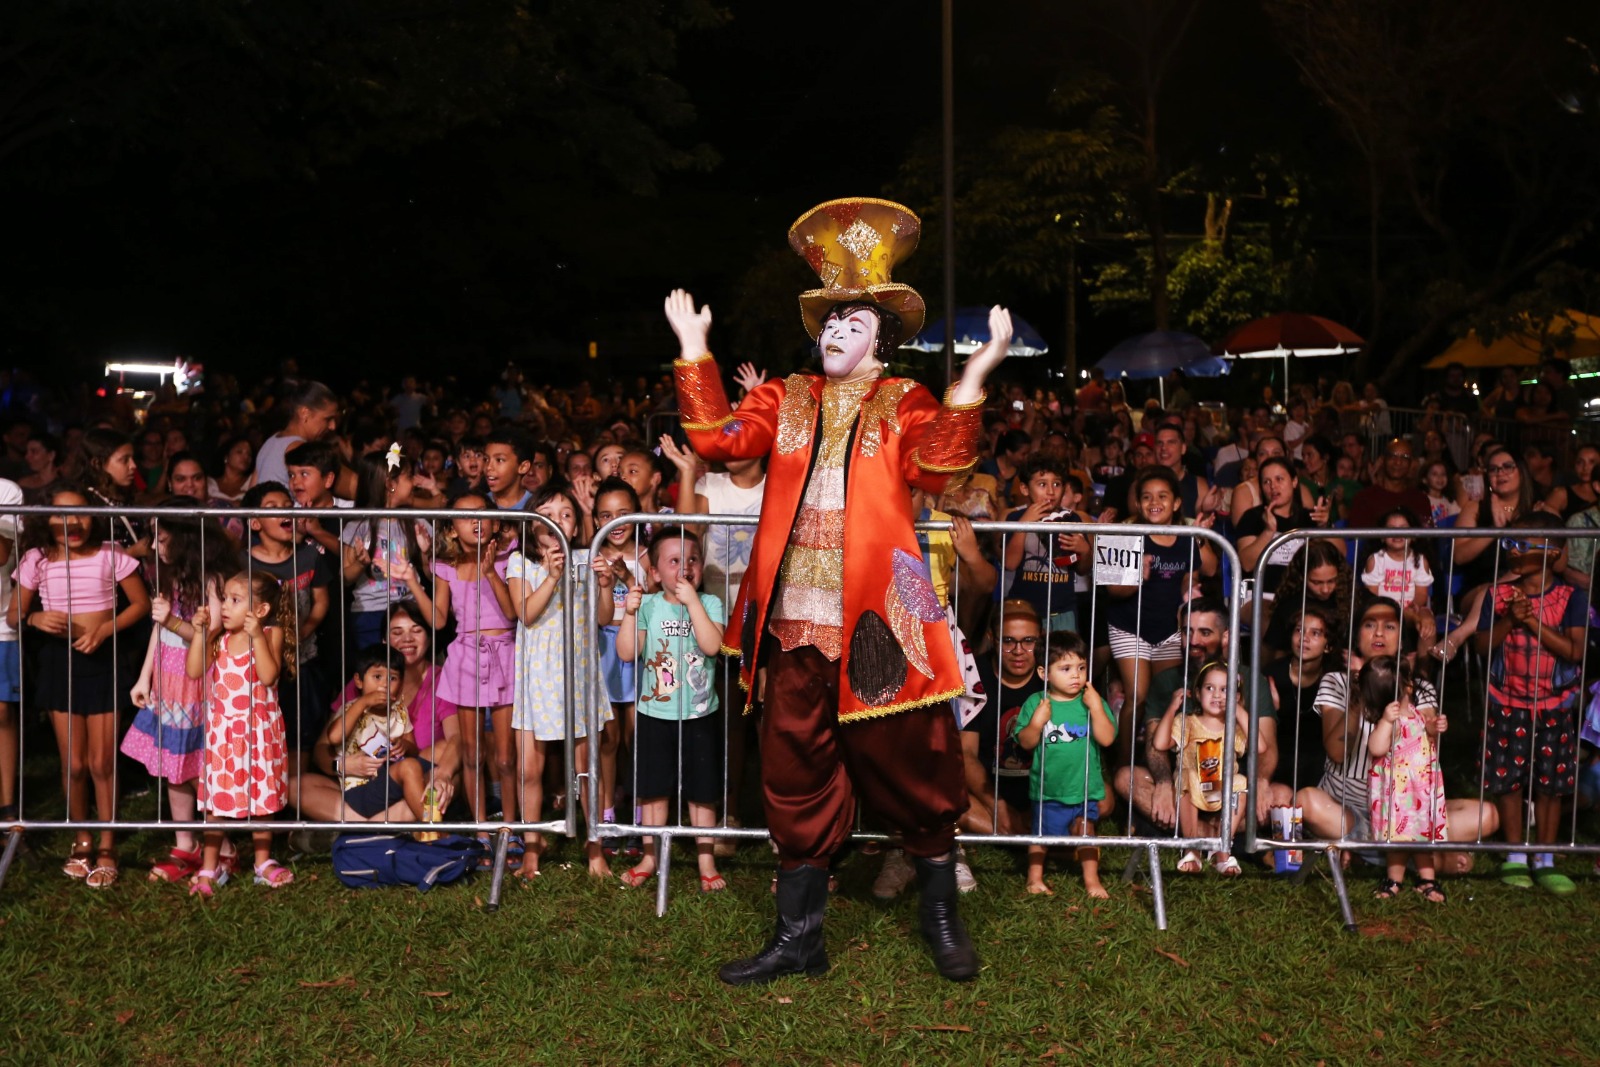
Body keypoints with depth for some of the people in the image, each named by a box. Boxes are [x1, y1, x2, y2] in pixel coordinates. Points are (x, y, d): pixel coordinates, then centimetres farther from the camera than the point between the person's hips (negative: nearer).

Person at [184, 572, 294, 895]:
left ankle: (263, 861, 25)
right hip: (222, 730, 3)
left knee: (260, 796, 10)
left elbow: (268, 676, -22)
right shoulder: (219, 639, 2)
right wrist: (200, 632, -14)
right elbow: (195, 671, -9)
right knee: (215, 798, 7)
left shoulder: (272, 634, -9)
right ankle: (210, 867, 18)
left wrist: (256, 636, -27)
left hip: (259, 730, -3)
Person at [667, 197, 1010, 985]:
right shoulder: (785, 399, 15)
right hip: (795, 625, 3)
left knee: (910, 770, 6)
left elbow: (933, 469, -13)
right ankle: (799, 937, 22)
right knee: (796, 779, 9)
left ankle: (941, 918, 28)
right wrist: (694, 351, 0)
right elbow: (719, 440, 1)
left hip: (876, 623, -3)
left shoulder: (905, 404, 5)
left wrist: (974, 379, -20)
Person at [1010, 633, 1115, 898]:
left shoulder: (1092, 701, -7)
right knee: (1041, 833, 14)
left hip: (1084, 787, 0)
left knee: (1084, 829, 7)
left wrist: (1096, 708, -26)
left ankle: (1091, 879, 23)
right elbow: (1025, 743, -8)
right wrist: (1036, 723, -26)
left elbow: (1107, 739, -16)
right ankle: (1035, 877, 34)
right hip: (1047, 787, 0)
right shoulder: (1036, 702, -9)